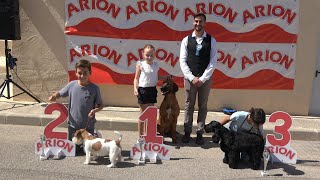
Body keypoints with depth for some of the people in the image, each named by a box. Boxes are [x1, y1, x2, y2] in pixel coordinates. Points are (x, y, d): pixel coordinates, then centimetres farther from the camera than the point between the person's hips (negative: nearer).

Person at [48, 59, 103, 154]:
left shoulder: (94, 88, -12)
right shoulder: (72, 85, -7)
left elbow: (100, 105, -2)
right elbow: (59, 93, 6)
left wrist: (95, 110, -22)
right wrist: (54, 96, -15)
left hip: (88, 126, -2)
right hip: (73, 125, 2)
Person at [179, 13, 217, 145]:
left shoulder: (211, 40, 1)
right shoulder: (186, 40, 2)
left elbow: (213, 62, -4)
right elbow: (182, 61, -2)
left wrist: (202, 78, -12)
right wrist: (192, 78, -11)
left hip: (205, 78, 0)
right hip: (190, 78, 0)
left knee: (203, 106, 8)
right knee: (189, 105, 7)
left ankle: (200, 133, 17)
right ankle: (187, 132, 17)